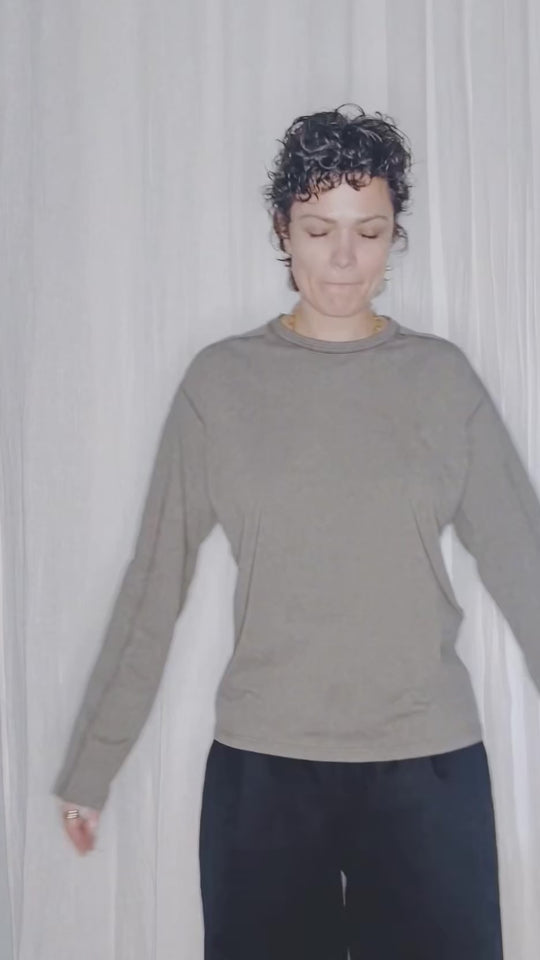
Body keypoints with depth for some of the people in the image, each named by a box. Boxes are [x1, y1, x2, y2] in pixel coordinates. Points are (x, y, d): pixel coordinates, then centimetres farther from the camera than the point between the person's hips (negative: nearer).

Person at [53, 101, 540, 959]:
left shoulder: (442, 377, 0)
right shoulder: (222, 380, -1)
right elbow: (154, 582, 1)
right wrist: (91, 763, 3)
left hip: (430, 766, 1)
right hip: (261, 768, 0)